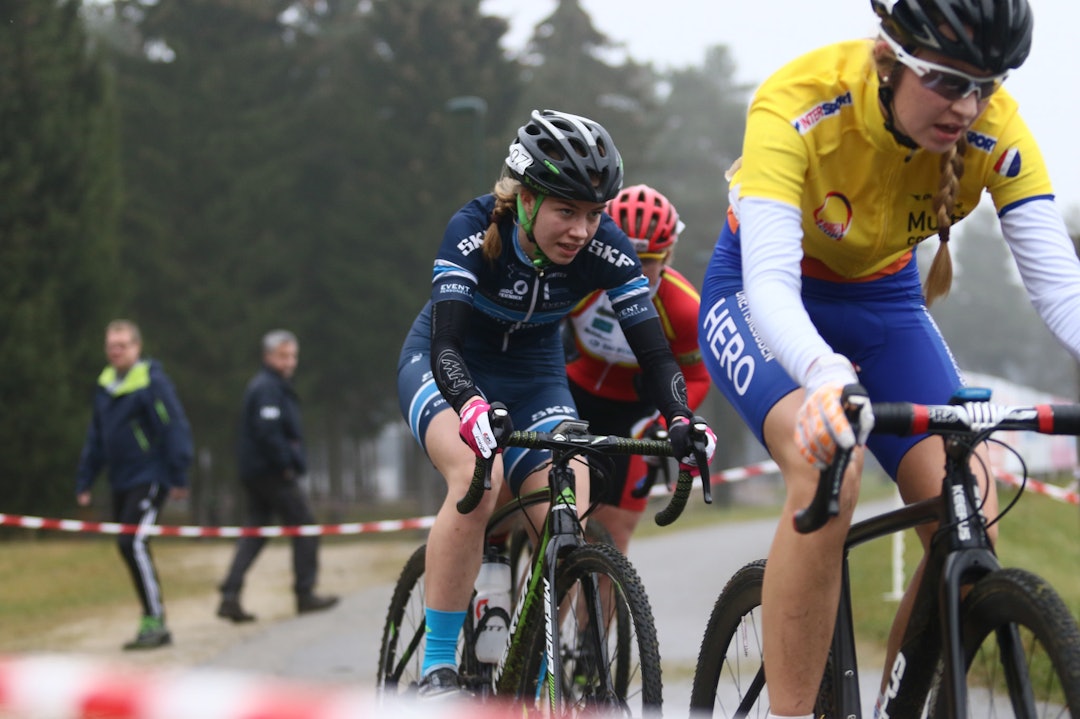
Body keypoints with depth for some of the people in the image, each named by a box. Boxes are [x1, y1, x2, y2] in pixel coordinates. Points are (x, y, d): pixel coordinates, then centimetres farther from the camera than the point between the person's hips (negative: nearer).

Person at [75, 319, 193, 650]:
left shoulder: (152, 383, -11)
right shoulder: (105, 384, 13)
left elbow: (175, 429, -12)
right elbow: (96, 437, 20)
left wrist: (178, 478, -15)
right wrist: (84, 481, 17)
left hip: (149, 479, -8)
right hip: (121, 484, 8)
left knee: (133, 543, -19)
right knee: (129, 548, 8)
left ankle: (154, 621, -13)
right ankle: (154, 624, 17)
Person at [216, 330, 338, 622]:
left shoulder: (264, 385, 18)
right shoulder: (269, 388, -15)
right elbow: (267, 432, -24)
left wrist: (293, 458, 14)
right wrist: (287, 463, -16)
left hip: (254, 473, 10)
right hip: (273, 474, -10)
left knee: (256, 531, 8)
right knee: (304, 527, 1)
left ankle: (230, 596, -1)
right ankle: (305, 595, 5)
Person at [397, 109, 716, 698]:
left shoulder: (604, 247, -21)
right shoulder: (474, 230, -29)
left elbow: (653, 347, -23)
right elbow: (446, 344, -39)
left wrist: (681, 420, -42)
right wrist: (475, 409, -59)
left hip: (534, 377, 3)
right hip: (447, 369, -3)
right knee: (477, 479, -34)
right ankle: (437, 668, -24)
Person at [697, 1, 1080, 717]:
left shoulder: (996, 131, -23)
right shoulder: (799, 105, -33)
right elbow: (769, 283, -42)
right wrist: (825, 376, -62)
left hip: (884, 302, 4)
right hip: (766, 300, -4)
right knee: (828, 468, -34)